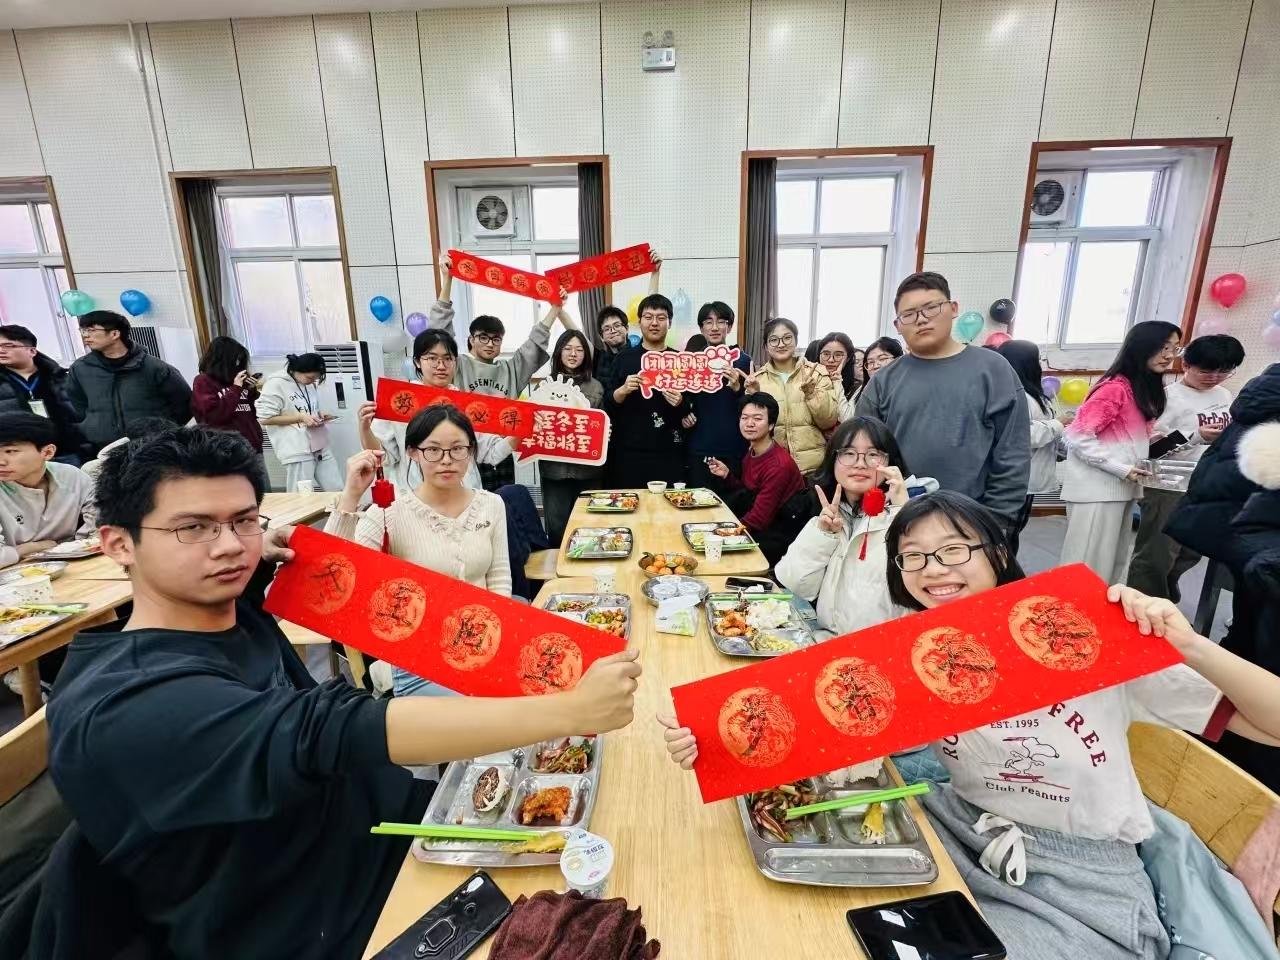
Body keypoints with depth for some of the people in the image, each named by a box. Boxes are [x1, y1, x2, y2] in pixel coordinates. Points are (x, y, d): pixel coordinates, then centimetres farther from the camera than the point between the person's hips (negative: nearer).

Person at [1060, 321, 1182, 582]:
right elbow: (1079, 437, -19)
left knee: (1114, 562, 15)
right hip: (1098, 488, -9)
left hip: (1123, 488, 9)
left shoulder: (1147, 389, 14)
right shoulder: (1114, 388, -14)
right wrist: (1121, 469, -18)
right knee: (1089, 564, -4)